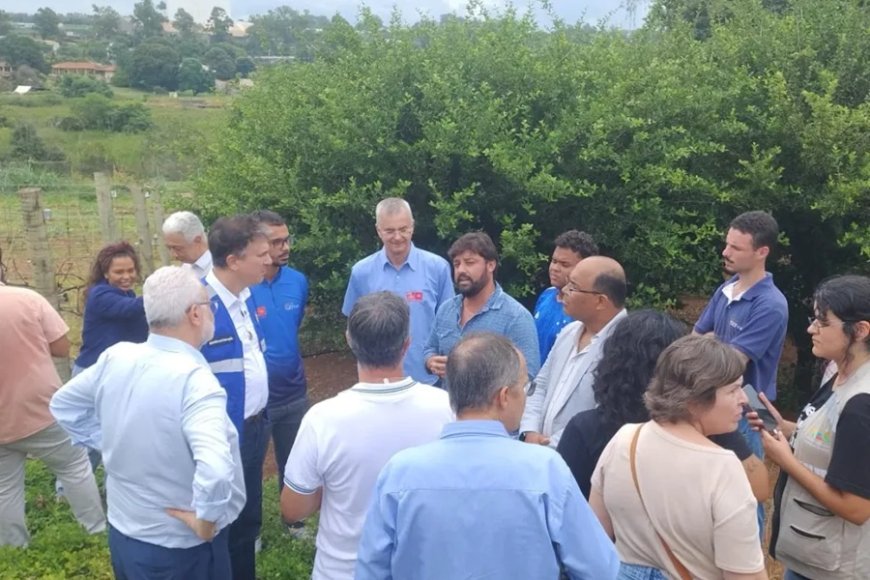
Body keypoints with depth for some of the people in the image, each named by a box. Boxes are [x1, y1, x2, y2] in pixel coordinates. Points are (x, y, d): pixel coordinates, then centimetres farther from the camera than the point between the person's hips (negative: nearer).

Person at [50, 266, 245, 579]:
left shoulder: (115, 356, -8)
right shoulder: (195, 379, -29)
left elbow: (63, 405, 10)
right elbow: (216, 470, -43)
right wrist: (207, 521, -25)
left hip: (122, 532, 6)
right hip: (180, 548, -6)